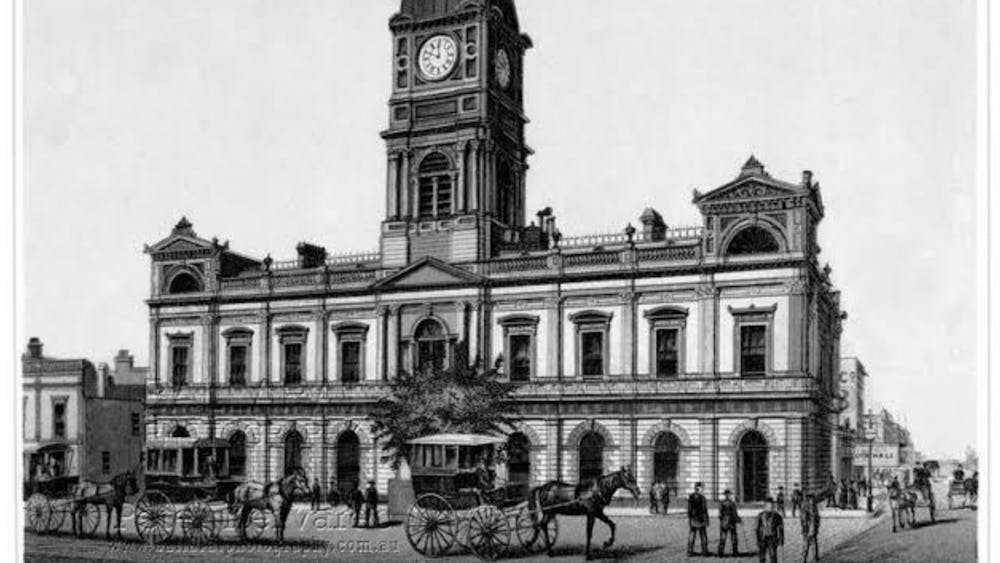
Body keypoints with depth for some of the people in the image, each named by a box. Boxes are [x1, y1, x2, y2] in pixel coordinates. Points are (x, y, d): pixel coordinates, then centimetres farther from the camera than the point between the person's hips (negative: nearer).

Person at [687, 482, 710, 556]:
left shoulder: (690, 497, -1)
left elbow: (689, 509, 2)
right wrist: (706, 520, -3)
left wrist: (689, 519, 11)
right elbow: (704, 510, -11)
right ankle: (704, 551, 12)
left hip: (693, 519, 4)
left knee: (691, 536, 9)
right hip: (700, 520, -4)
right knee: (703, 536, 7)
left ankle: (690, 552, 11)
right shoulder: (702, 497, -14)